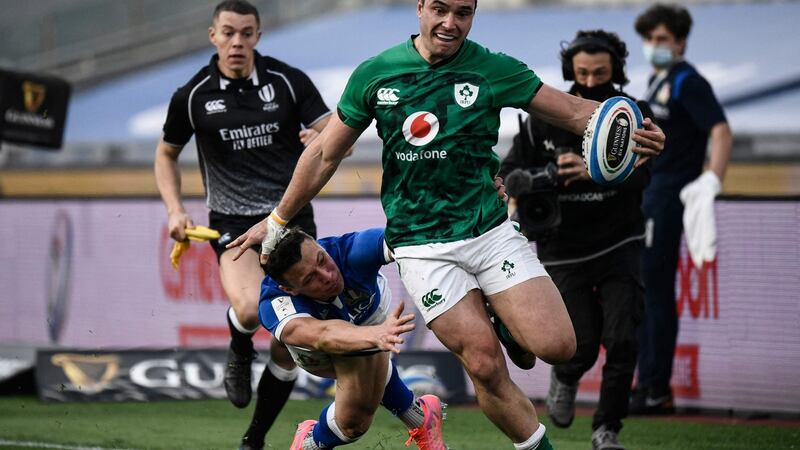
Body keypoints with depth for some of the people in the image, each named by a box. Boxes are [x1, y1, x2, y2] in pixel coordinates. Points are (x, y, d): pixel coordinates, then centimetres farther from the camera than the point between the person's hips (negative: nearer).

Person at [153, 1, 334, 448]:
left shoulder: (289, 81, -3)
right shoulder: (193, 96, -2)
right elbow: (167, 154, 14)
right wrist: (176, 210, 0)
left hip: (291, 216, 1)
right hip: (233, 222, -1)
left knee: (289, 346, 0)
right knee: (251, 308, -31)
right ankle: (240, 353, 6)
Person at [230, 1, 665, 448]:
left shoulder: (494, 70, -1)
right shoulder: (375, 74, 0)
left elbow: (574, 110, -1)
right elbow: (325, 153, 11)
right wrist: (278, 221, 18)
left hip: (491, 230, 1)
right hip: (423, 246, -1)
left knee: (557, 345, -15)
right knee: (486, 365, -12)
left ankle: (505, 316, 18)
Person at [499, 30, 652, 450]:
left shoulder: (633, 115, -5)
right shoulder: (544, 119, -3)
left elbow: (638, 173, -21)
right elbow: (509, 173, -1)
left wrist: (593, 171, -41)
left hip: (619, 245, 0)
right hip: (564, 252, 0)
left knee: (622, 341, -10)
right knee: (582, 346, -4)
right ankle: (565, 377, 33)